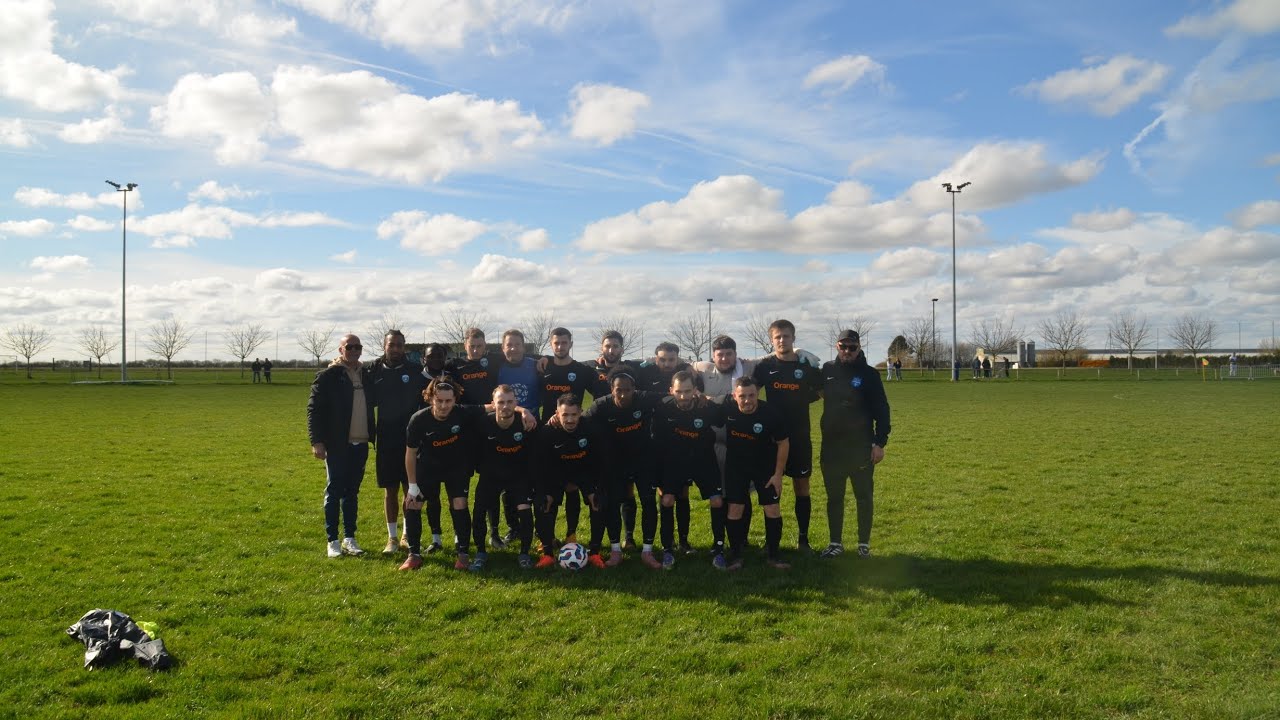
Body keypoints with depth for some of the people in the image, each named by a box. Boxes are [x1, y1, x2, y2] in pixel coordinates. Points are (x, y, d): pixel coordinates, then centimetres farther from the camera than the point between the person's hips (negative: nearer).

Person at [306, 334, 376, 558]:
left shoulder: (366, 376, 12)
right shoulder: (328, 376, -6)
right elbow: (314, 409, -8)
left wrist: (372, 435, 10)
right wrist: (317, 441, -14)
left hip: (360, 443, 5)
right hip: (337, 445, -5)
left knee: (352, 492, 11)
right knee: (334, 492, 1)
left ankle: (349, 539, 17)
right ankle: (333, 541, 8)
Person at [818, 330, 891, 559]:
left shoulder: (869, 374, -4)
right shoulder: (827, 371, 4)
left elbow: (881, 410, -4)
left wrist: (880, 442, -8)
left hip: (861, 447, -3)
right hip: (831, 446, 3)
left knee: (864, 497, 6)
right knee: (834, 497, 10)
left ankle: (864, 543, 17)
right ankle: (836, 542, 21)